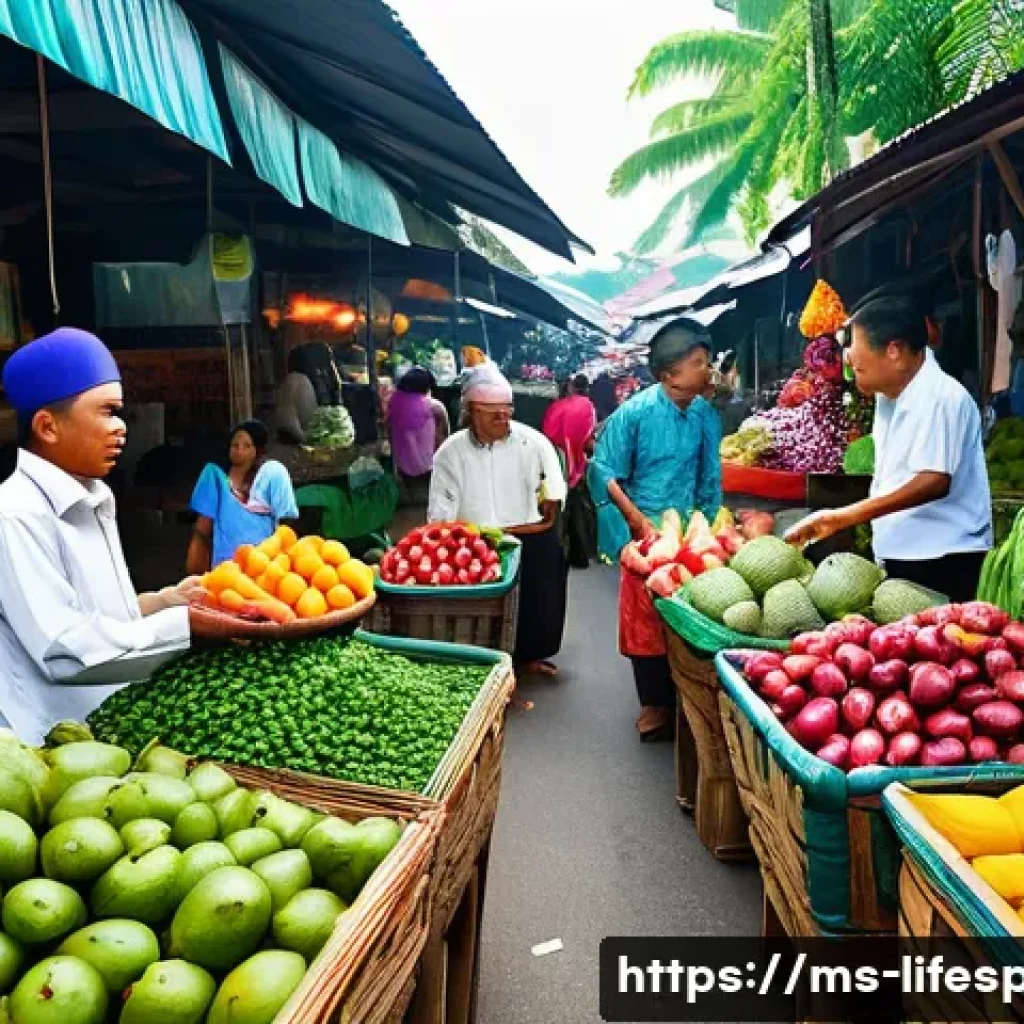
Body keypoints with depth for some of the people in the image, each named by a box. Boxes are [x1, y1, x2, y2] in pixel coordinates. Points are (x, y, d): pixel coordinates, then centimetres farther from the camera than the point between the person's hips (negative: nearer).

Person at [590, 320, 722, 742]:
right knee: (646, 621, 4)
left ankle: (684, 701, 28)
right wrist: (640, 521, -16)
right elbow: (605, 473, -11)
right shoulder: (635, 412, -13)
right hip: (644, 532, -4)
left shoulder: (706, 415, -1)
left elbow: (709, 481, 7)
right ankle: (656, 705, 20)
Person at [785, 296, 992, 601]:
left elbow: (934, 482, -25)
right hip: (898, 558, 8)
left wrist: (843, 517, -28)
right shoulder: (888, 397, 10)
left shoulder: (941, 397, -17)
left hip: (941, 563, -8)